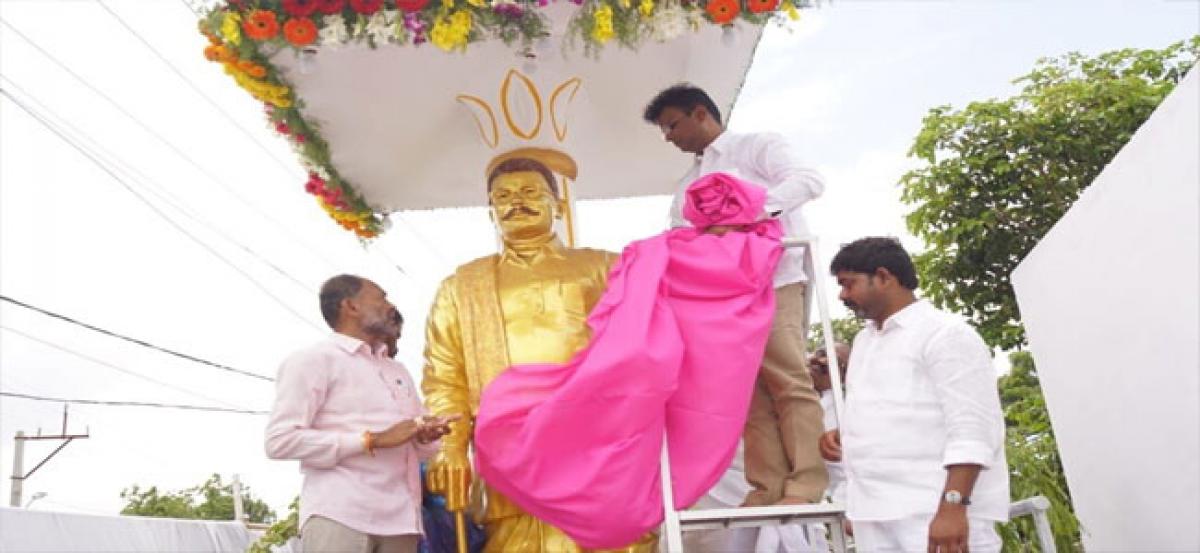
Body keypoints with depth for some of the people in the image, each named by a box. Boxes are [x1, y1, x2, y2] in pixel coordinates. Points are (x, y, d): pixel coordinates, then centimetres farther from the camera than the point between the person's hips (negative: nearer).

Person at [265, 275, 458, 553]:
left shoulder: (398, 371, 25)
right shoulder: (312, 359, 3)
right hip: (339, 516, -6)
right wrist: (373, 440, -13)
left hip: (399, 519, 6)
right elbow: (280, 440, -9)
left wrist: (425, 437, -1)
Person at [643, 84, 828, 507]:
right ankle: (768, 488, 2)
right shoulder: (688, 185, 26)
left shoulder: (757, 146, 8)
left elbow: (808, 180, -9)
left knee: (790, 384, -9)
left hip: (773, 283, -6)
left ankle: (806, 486, -8)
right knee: (753, 393, 2)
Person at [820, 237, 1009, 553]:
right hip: (876, 515, 7)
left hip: (938, 513, -7)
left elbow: (972, 428, -13)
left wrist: (953, 506, -21)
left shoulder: (945, 332, -5)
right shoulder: (863, 341, 19)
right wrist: (842, 434, 8)